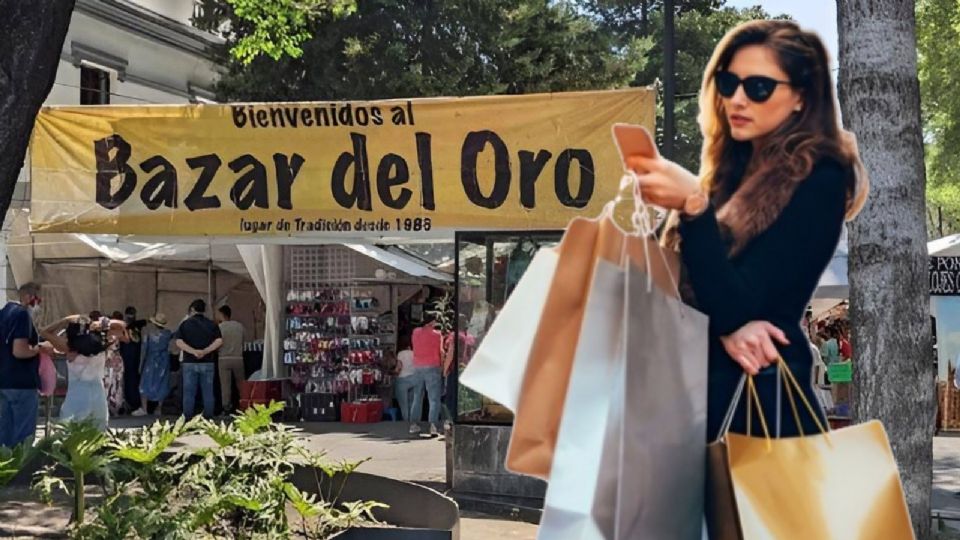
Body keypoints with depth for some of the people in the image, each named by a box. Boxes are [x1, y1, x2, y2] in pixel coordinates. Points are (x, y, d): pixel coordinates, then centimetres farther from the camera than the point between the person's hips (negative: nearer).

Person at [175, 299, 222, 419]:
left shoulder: (185, 324, 3)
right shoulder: (211, 324, 5)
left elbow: (179, 342, -8)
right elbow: (219, 341, -8)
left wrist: (193, 351, -14)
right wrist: (205, 351, -13)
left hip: (189, 363, -1)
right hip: (207, 363, 1)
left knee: (189, 392, 4)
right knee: (208, 392, 5)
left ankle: (188, 418, 4)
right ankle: (209, 418, 5)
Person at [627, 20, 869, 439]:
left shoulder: (818, 182, -11)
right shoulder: (733, 167, 11)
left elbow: (734, 303, -17)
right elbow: (681, 279, 4)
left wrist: (694, 206, -27)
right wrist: (726, 329, -16)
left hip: (755, 394, -7)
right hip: (696, 376, 7)